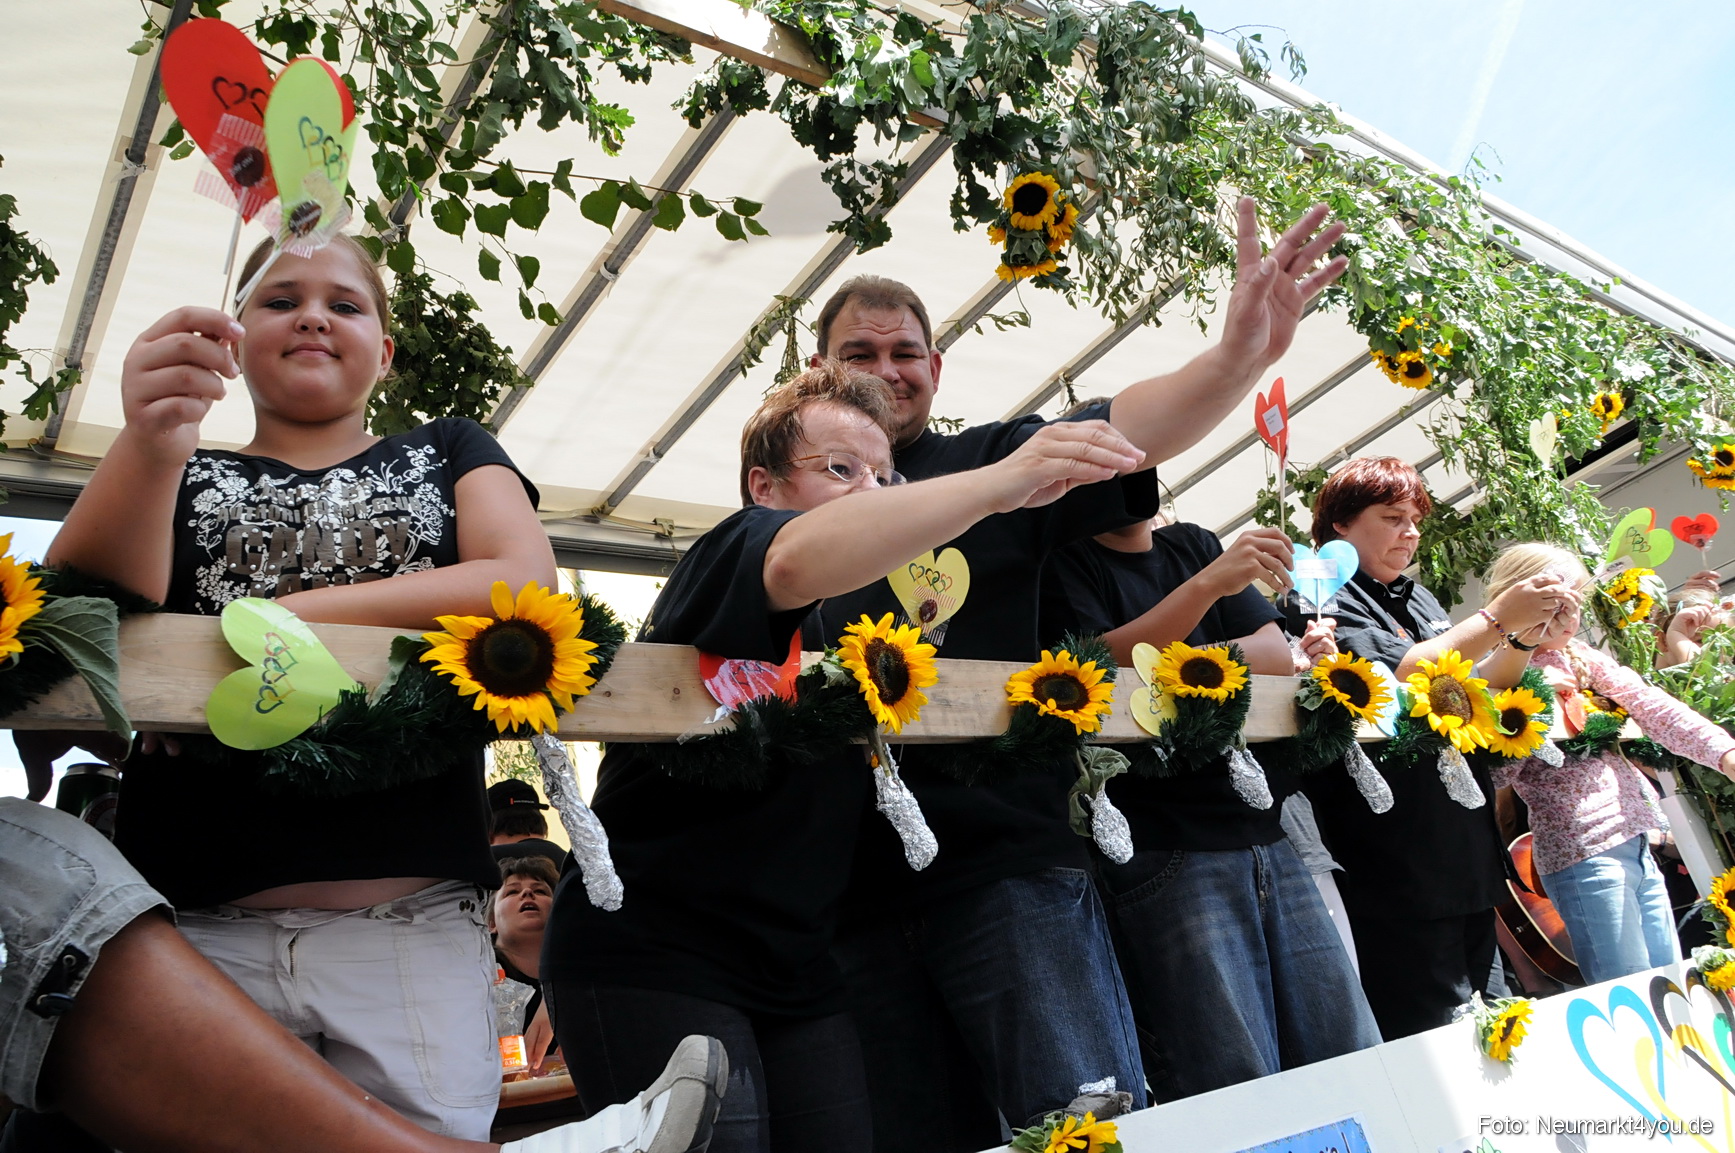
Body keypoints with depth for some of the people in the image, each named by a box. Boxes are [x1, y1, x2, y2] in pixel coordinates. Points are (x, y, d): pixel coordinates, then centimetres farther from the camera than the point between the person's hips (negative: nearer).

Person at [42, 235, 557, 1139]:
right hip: (200, 926, 1)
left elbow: (525, 583, -4)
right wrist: (146, 445, -25)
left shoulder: (449, 453, 15)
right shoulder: (182, 479, 16)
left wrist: (280, 618, -9)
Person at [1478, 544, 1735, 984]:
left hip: (1635, 842, 8)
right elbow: (1496, 773, -16)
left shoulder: (1580, 656, 12)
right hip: (1584, 853, -8)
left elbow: (1651, 706, 0)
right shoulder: (1499, 675, -7)